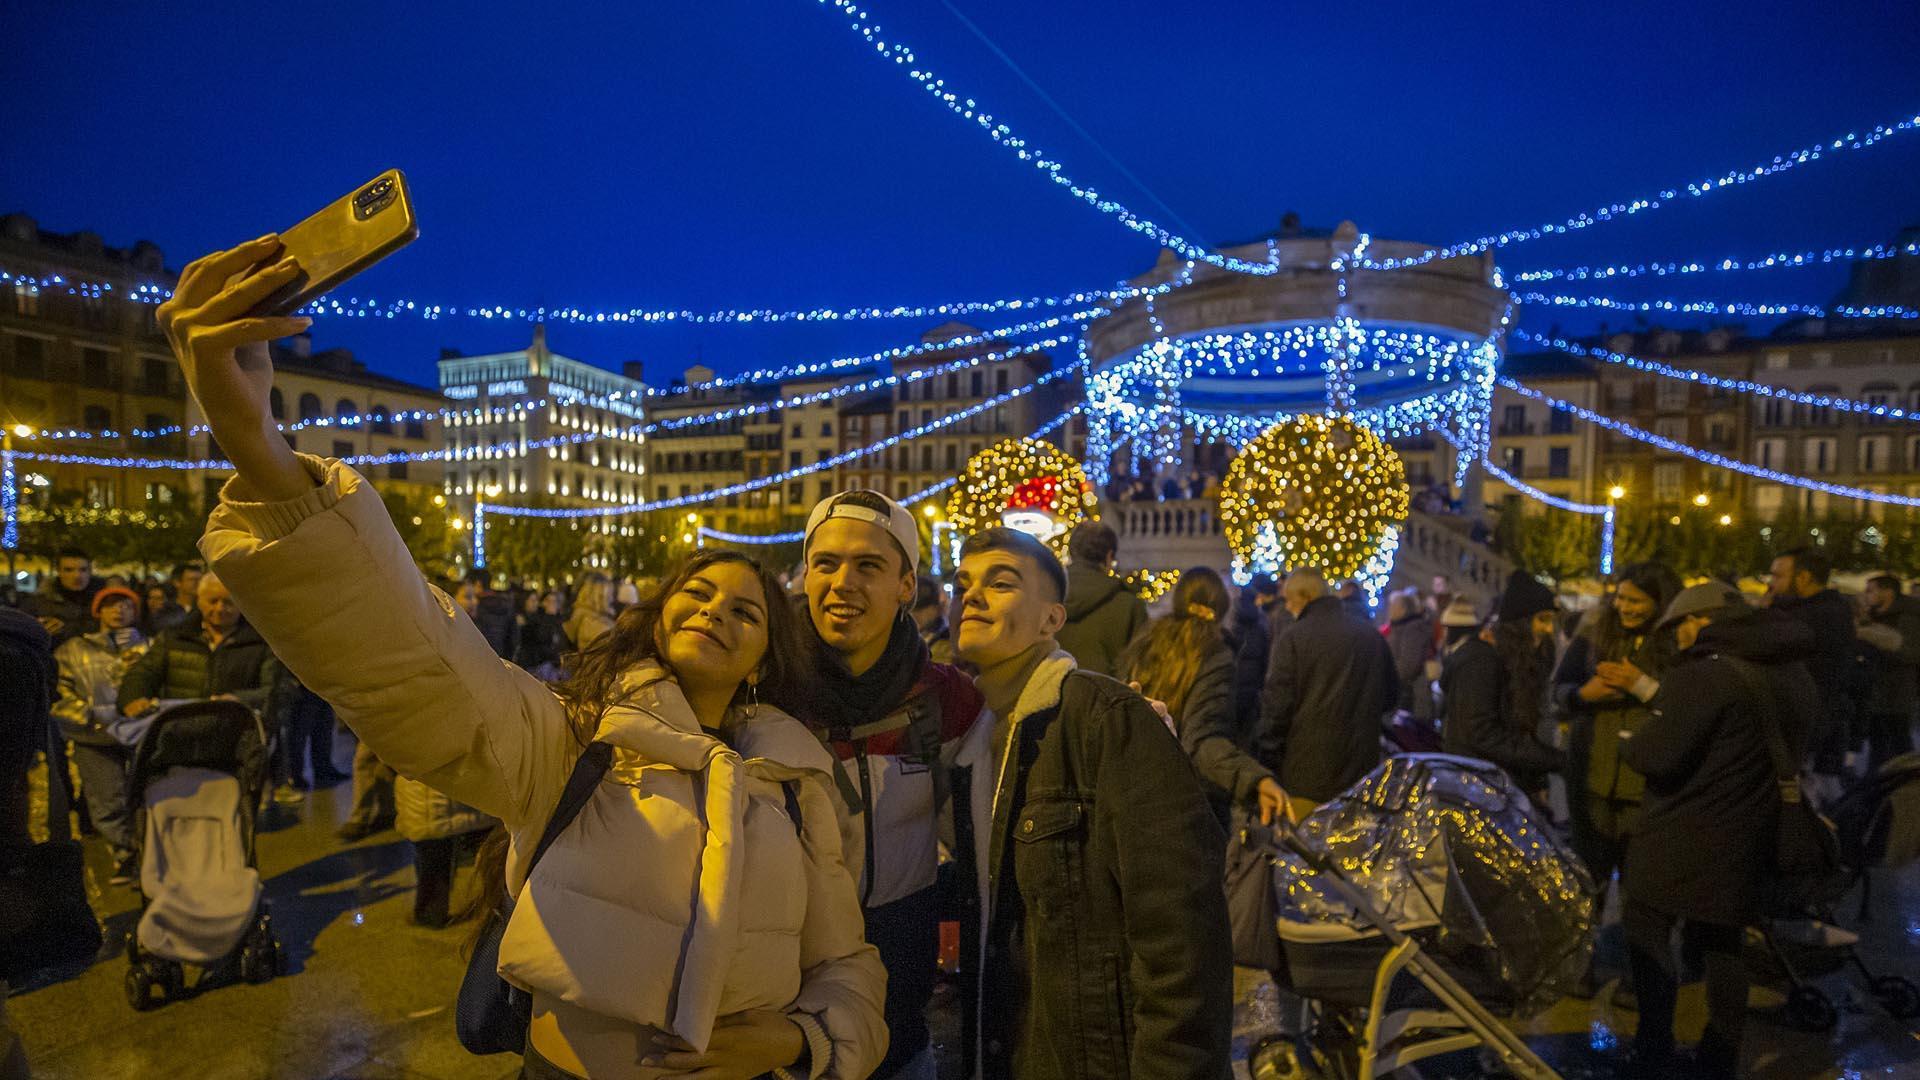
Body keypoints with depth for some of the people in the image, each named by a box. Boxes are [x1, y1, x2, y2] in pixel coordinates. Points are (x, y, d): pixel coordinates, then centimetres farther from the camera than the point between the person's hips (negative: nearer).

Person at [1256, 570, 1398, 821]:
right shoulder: (1373, 636, 5)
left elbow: (1276, 709, -12)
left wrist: (1266, 771, -4)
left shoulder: (1291, 639, -12)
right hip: (1362, 775, 5)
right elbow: (1390, 697, 17)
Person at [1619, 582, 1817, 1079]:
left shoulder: (1704, 674, -20)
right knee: (1723, 946, 17)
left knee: (1648, 935, 7)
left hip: (1680, 842, -8)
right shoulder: (1792, 674, 8)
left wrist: (1629, 743, -2)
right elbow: (1791, 750, 21)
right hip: (1747, 842, 8)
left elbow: (1657, 756, -24)